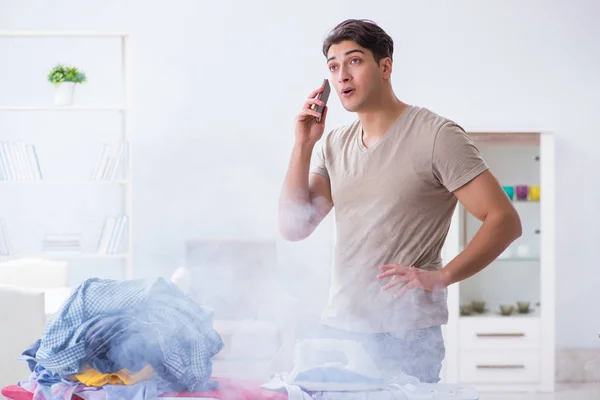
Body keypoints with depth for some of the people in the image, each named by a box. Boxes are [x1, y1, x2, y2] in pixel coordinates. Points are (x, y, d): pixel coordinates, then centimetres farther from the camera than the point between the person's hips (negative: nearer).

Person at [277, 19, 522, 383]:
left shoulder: (436, 135, -6)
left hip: (405, 339, -5)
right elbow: (294, 228, 7)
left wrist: (440, 276, -21)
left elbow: (505, 221, -10)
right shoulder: (334, 144, 13)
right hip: (338, 329, 5)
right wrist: (304, 144, 0)